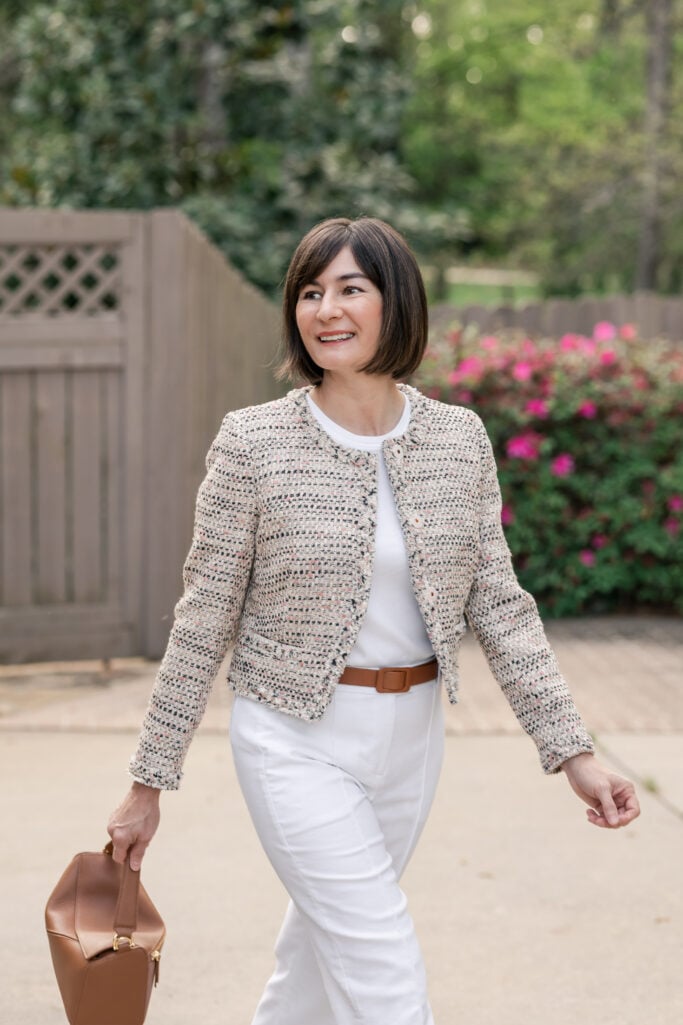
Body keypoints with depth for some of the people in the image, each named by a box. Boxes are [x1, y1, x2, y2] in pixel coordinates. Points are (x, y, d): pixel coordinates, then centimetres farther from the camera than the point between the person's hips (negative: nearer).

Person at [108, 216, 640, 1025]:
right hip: (299, 738, -4)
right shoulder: (253, 443, -12)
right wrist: (149, 781, -4)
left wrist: (571, 750, -6)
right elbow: (204, 619, -7)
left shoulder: (460, 439, -1)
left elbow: (499, 604, 1)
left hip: (412, 736, 4)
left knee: (324, 942, 20)